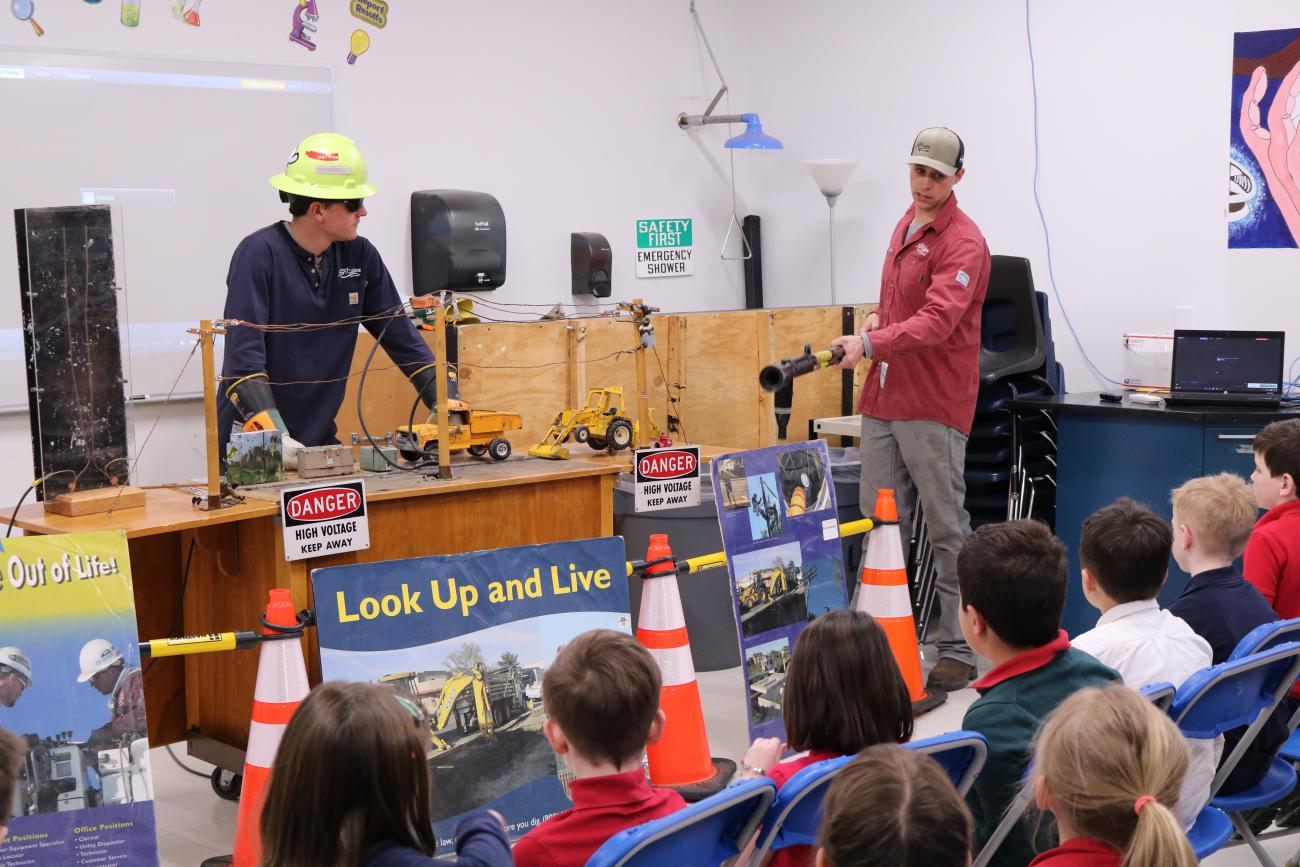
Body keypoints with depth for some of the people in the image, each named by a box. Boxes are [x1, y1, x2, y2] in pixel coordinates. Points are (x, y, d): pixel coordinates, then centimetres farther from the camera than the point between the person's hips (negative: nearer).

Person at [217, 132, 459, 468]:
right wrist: (275, 437, -31)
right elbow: (243, 354, -20)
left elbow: (400, 335, 9)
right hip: (250, 441, -5)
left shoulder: (360, 255, 3)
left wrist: (445, 400, -2)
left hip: (319, 438, 5)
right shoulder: (259, 254, -13)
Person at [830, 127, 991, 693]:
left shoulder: (962, 242, -10)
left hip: (934, 404, -8)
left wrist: (871, 344, -32)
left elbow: (936, 321, -23)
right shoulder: (905, 225, 17)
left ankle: (958, 650, 5)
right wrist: (879, 316, 11)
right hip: (884, 398, 8)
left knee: (946, 530, -2)